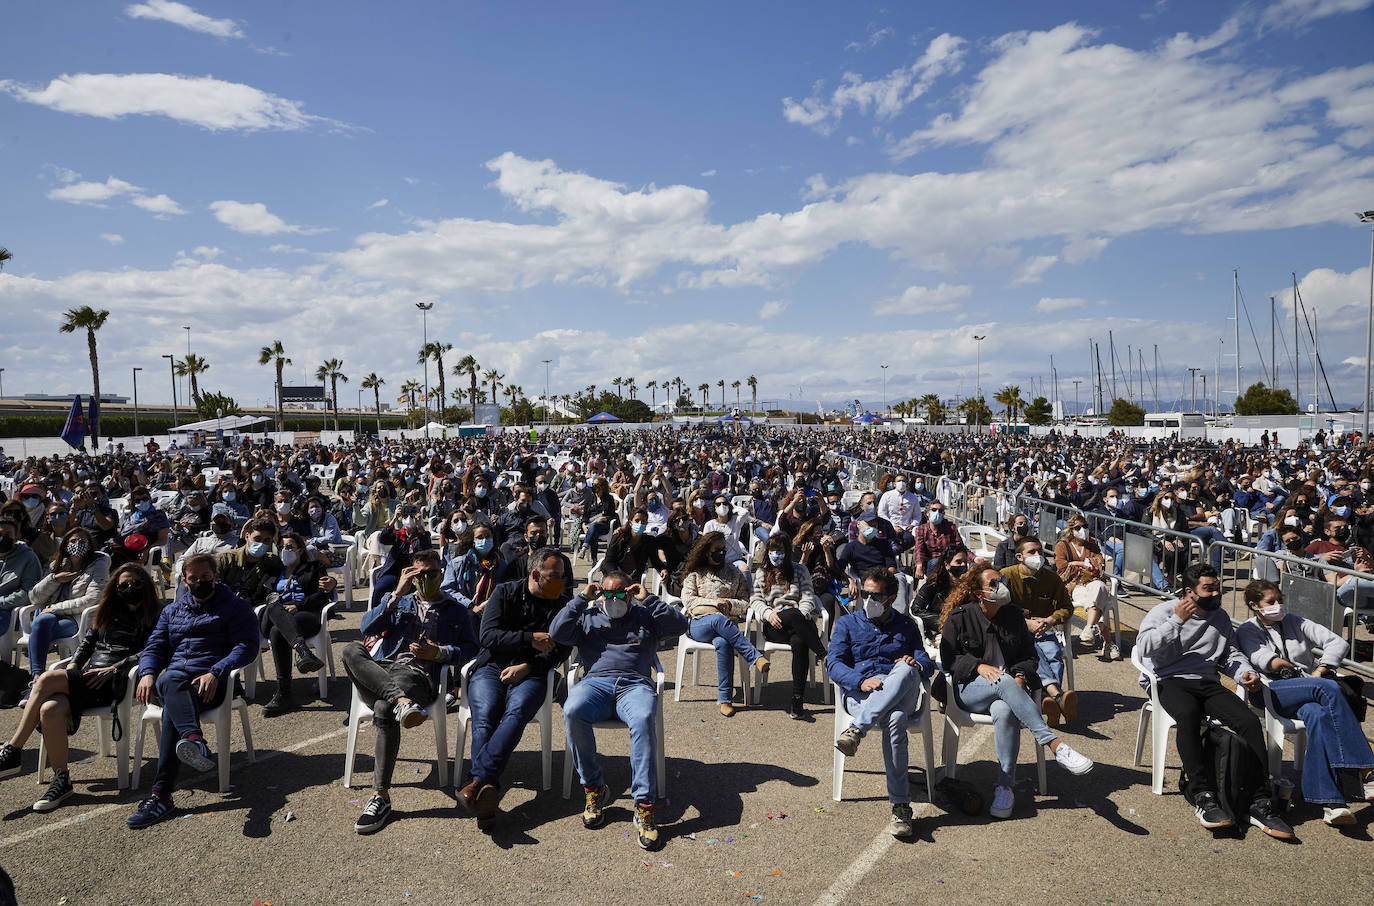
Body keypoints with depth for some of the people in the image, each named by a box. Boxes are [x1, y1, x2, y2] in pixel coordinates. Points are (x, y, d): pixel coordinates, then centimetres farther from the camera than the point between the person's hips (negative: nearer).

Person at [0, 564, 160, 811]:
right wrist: (73, 666, 9)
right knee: (50, 709, -26)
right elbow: (88, 640, 26)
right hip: (88, 677, 6)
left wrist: (112, 669, -13)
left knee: (47, 679, -24)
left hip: (114, 683, -5)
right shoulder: (108, 612, 25)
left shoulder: (155, 617, 4)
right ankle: (61, 780, -18)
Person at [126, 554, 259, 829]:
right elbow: (155, 646, 22)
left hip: (211, 682, -3)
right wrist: (147, 673, -2)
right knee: (171, 681, -37)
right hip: (173, 675, 3)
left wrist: (215, 673, -19)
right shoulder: (172, 610, 29)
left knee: (172, 708, -35)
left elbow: (247, 646, -2)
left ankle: (161, 793, -44)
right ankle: (195, 740, -65)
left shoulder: (236, 607, 11)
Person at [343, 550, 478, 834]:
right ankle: (401, 701, -47)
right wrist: (398, 593, 3)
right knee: (351, 649, -31)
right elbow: (368, 627, 10)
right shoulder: (401, 602, 29)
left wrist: (438, 653, -7)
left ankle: (381, 795, -28)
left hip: (417, 674, -3)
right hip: (378, 670, 3)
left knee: (384, 709, -37)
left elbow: (470, 648, 10)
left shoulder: (456, 611, 22)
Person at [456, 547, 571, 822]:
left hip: (530, 674, 0)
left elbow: (561, 650, 6)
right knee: (484, 719, -30)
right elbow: (488, 636, -3)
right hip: (491, 668, 0)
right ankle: (488, 789, -45)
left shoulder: (561, 604, 12)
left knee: (516, 713, -33)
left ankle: (476, 781, -47)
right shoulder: (505, 592, 9)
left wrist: (526, 667, -9)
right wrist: (530, 639, -12)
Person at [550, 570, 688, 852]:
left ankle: (644, 807, -34)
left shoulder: (645, 617, 25)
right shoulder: (588, 617, 27)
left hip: (635, 685, -1)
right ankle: (593, 790, -17)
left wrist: (648, 599, 5)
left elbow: (679, 625, 9)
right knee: (573, 712, -34)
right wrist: (582, 599, 6)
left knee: (643, 719, -37)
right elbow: (557, 632, 9)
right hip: (595, 682, 1)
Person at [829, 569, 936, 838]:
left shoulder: (907, 625, 23)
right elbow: (835, 663, 4)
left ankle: (856, 730, -41)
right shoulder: (848, 623, 17)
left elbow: (927, 664, 15)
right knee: (896, 719, -36)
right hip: (859, 693, -1)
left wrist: (916, 665, -11)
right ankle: (901, 806, -32)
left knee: (906, 670, -37)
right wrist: (861, 681, -16)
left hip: (902, 693, 2)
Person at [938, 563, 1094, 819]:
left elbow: (1030, 656, 16)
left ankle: (1004, 786, -29)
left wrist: (1021, 677, -5)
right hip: (970, 690, -2)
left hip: (1008, 687, 2)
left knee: (1004, 711, -35)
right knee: (1005, 682, -37)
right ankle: (1054, 744, -41)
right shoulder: (959, 617, 2)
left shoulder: (1013, 617, 12)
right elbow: (948, 658, 0)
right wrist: (979, 666, -15)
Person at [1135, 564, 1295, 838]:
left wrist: (1245, 673, 2)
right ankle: (1202, 795, -37)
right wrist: (1177, 621, -13)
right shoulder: (1163, 611, 3)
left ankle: (1260, 802, -21)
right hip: (1172, 682, -5)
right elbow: (1144, 646, -10)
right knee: (1188, 715, -38)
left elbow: (1231, 653, 25)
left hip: (1209, 683, 5)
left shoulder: (1220, 617, 21)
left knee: (1250, 721, -23)